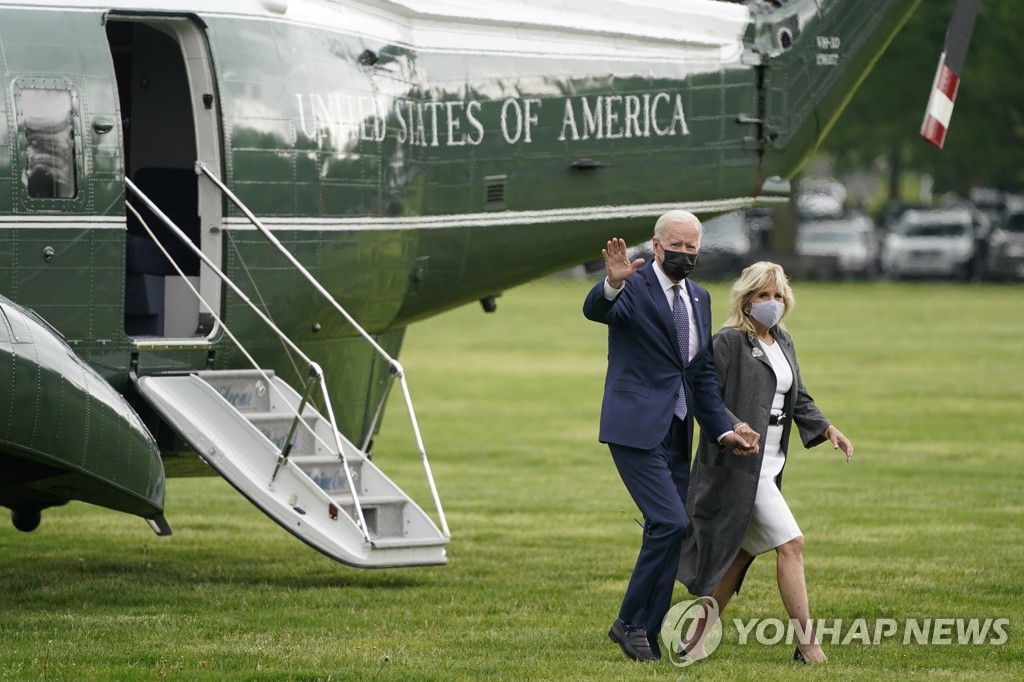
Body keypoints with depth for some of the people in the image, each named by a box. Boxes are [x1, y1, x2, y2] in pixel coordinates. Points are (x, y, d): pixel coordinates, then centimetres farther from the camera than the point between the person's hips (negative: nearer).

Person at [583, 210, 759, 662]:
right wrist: (612, 284, -52)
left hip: (676, 434, 8)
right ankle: (631, 621, -6)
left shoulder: (699, 299, 15)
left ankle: (647, 635, 14)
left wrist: (723, 431, 9)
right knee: (670, 522, -18)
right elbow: (594, 311, -30)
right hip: (636, 429, -8)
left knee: (668, 532, 7)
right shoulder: (633, 288, -8)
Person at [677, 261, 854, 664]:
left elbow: (797, 399, 20)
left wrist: (827, 430, 6)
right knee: (790, 543, -12)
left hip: (769, 464, 9)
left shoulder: (782, 342, 15)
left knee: (740, 554, 12)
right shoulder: (728, 342, -11)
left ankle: (696, 638, 19)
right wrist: (733, 429, -28)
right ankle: (806, 642, -8)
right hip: (741, 465, -9)